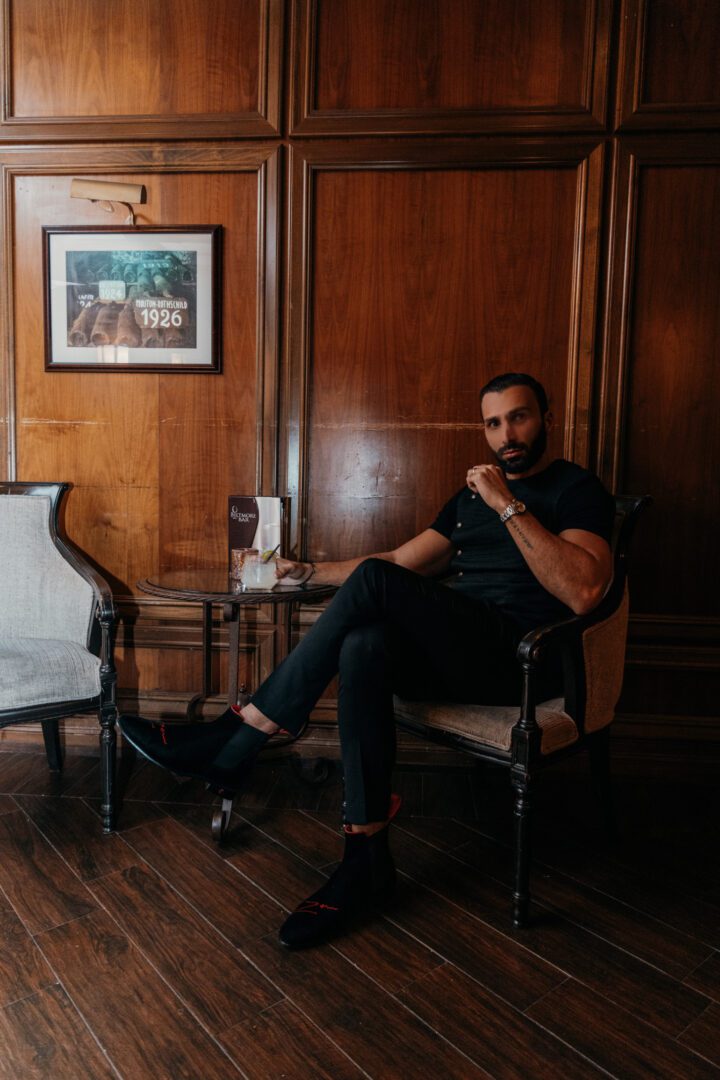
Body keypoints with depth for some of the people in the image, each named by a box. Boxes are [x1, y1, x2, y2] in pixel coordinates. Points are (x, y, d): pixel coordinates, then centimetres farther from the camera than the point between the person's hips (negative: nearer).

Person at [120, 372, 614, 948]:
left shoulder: (577, 490, 2)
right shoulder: (474, 492, 24)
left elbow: (583, 591, -18)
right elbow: (401, 560, 24)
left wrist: (509, 506, -17)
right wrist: (309, 571, 19)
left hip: (520, 660, -6)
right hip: (454, 653, 7)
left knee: (374, 582, -27)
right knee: (365, 646, -28)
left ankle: (231, 743, -20)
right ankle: (367, 859, -22)